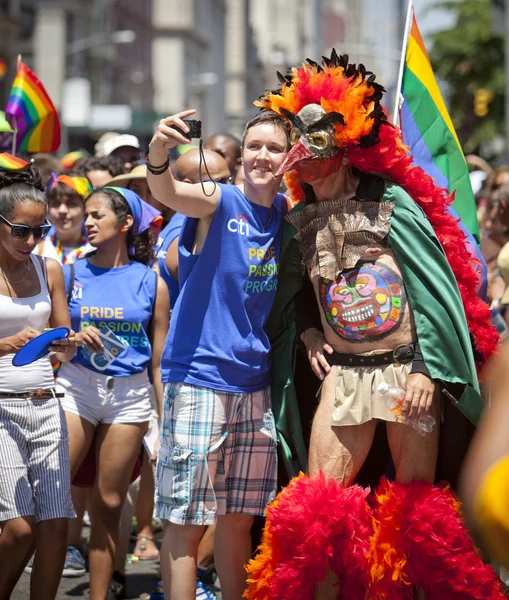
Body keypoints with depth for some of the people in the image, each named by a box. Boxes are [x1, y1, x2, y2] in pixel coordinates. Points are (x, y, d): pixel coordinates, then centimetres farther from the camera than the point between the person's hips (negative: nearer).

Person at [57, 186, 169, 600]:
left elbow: (159, 360, 7)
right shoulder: (72, 274, 6)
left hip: (130, 395, 0)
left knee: (109, 505, 5)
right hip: (76, 386, 0)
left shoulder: (151, 282, 4)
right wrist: (73, 338, -12)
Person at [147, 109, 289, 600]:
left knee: (239, 518, 13)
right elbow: (168, 193, -28)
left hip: (254, 384, 6)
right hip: (200, 378, -6)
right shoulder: (218, 200, -8)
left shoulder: (285, 213, 7)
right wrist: (157, 154, -52)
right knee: (186, 520, -4)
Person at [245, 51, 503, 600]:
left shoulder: (391, 201, -4)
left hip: (408, 367, -4)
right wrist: (310, 336, 5)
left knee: (417, 506, 0)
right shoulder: (301, 220, 9)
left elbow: (432, 287, -7)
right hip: (343, 372, 4)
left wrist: (428, 370, -14)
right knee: (317, 505, -3)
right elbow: (294, 292, 25)